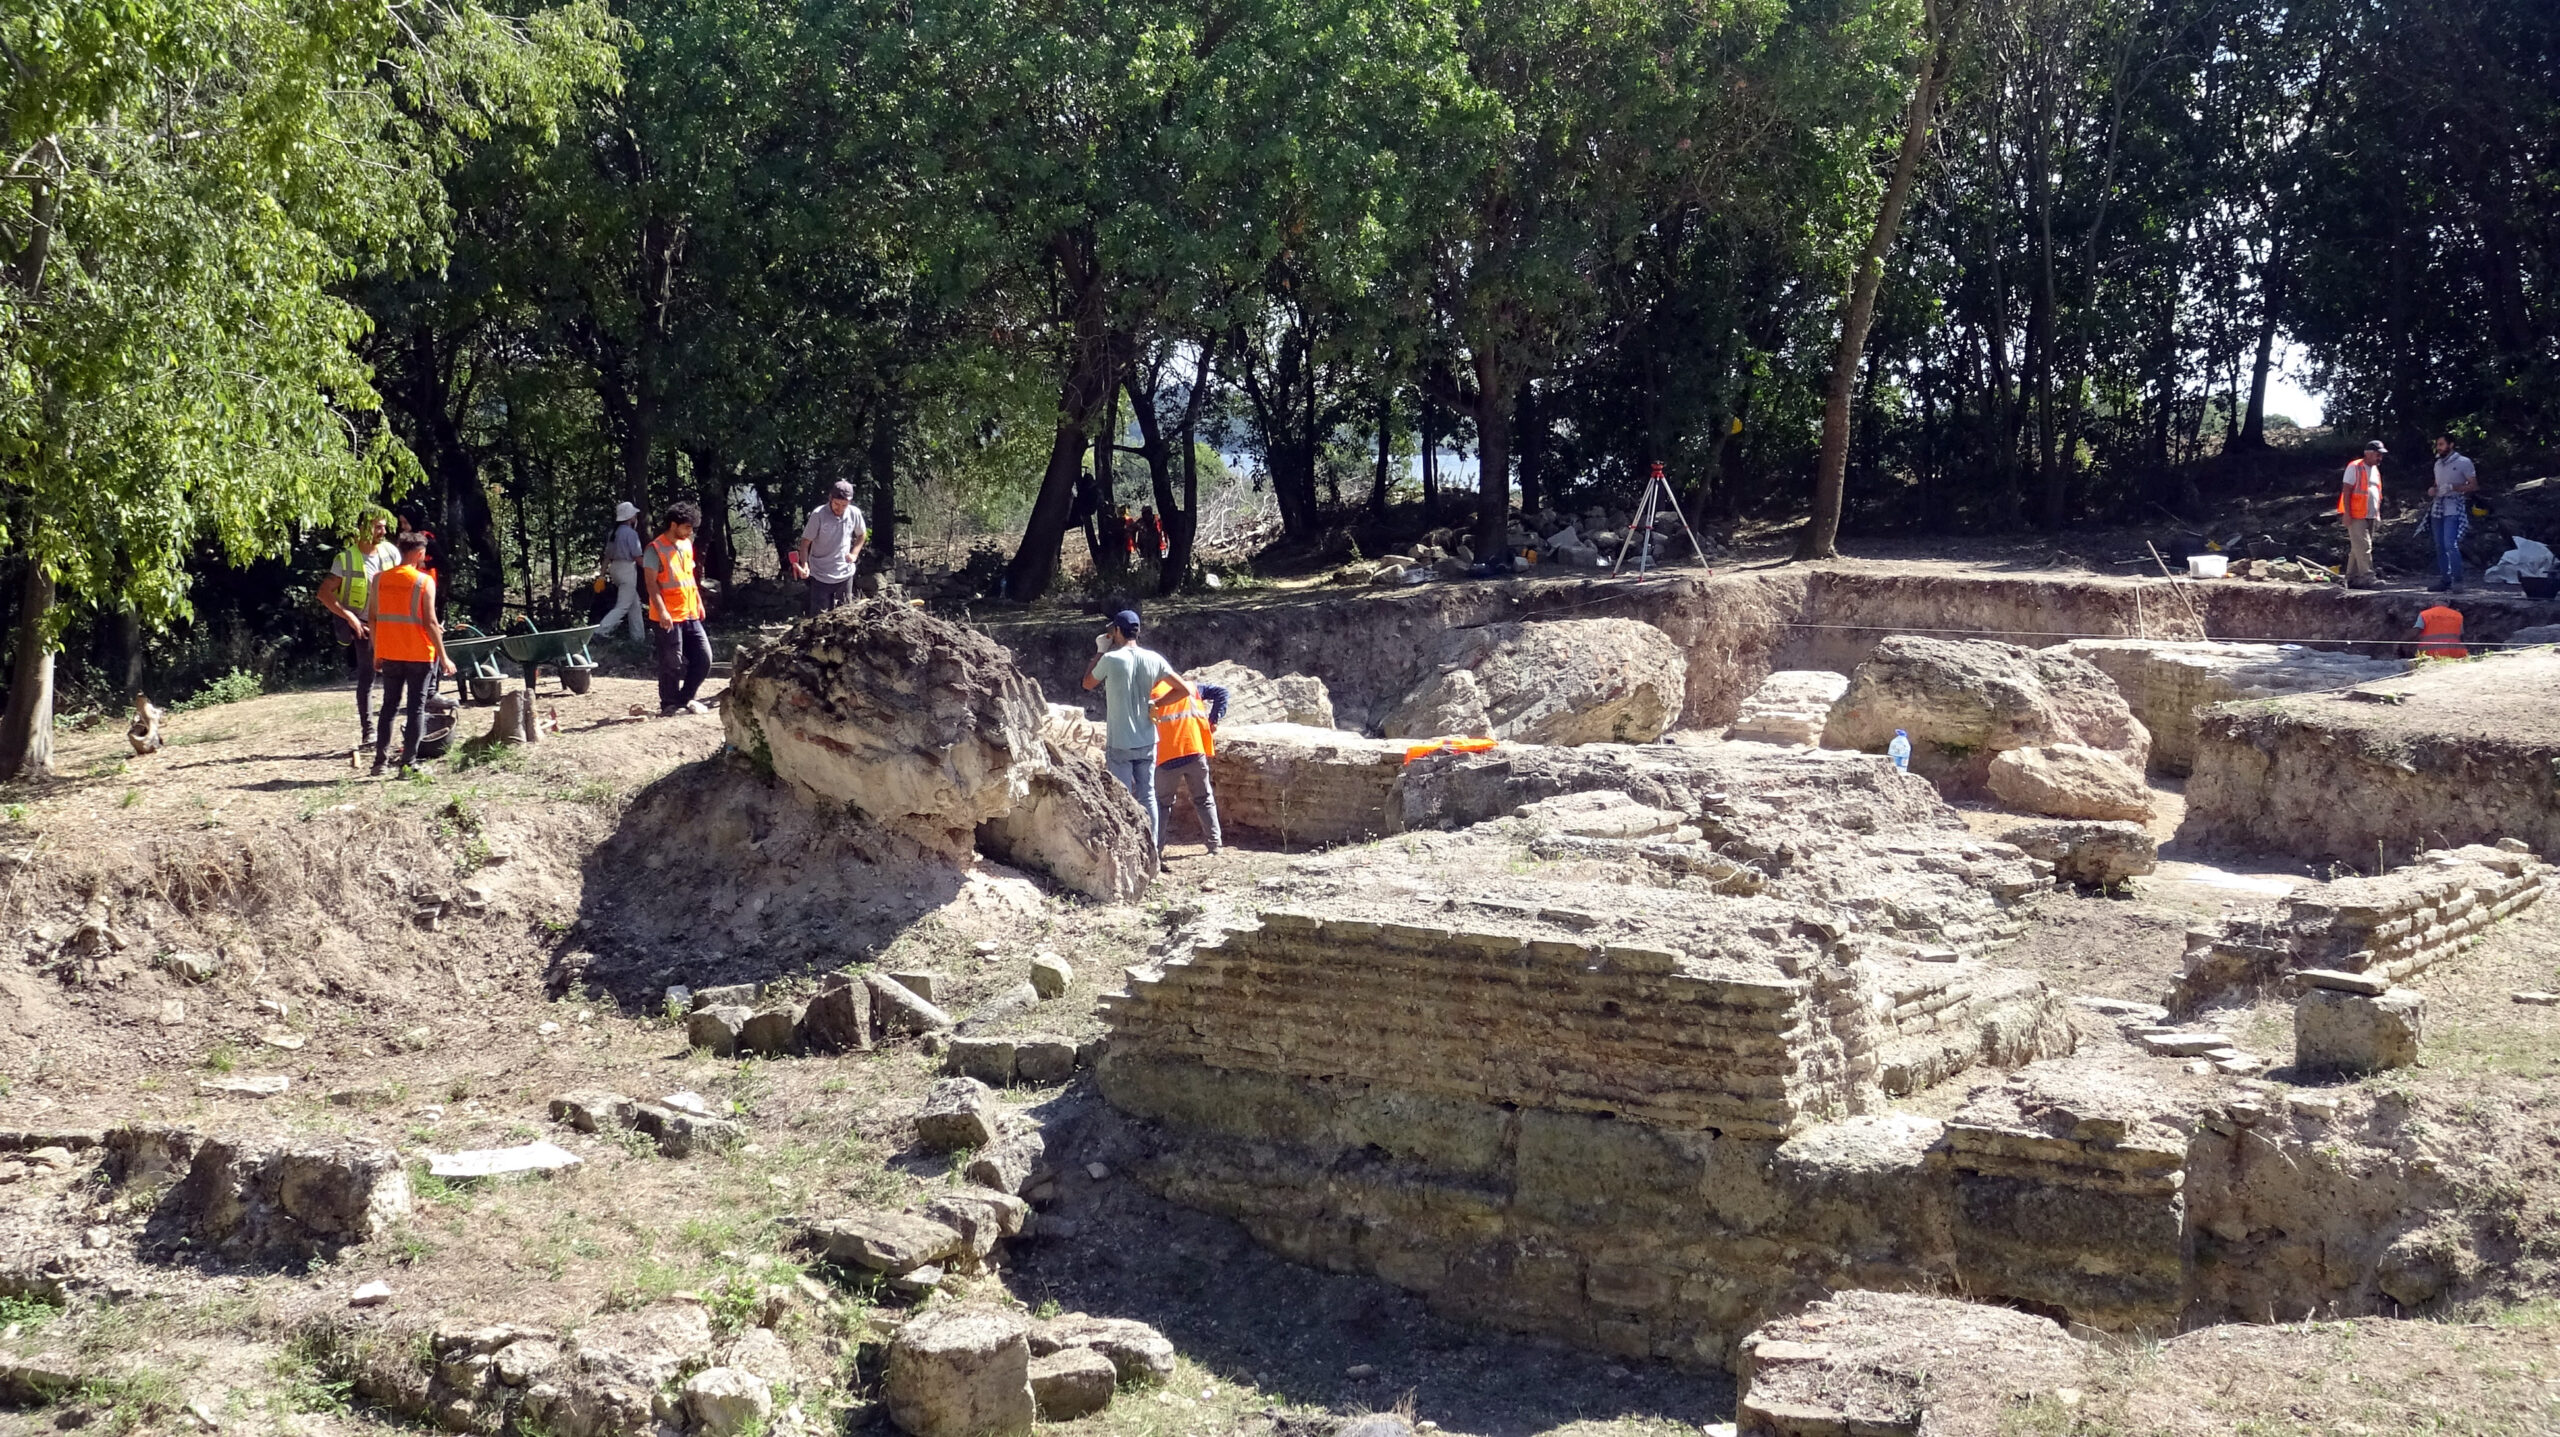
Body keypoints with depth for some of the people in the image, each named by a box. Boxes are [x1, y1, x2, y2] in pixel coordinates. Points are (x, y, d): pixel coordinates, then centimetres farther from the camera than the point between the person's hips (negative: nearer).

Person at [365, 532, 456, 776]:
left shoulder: (380, 580, 4)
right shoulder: (424, 581, -10)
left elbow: (372, 618, 7)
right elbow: (430, 622, -13)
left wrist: (377, 653, 16)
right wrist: (443, 657, -8)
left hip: (389, 654, 4)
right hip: (418, 655, -4)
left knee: (389, 706, 14)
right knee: (415, 707, 2)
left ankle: (380, 760, 12)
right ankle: (408, 763, -1)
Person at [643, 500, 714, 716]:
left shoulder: (687, 545, 12)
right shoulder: (656, 549, -11)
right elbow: (651, 583, -14)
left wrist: (698, 601, 20)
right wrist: (662, 611, -22)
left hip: (690, 614, 7)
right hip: (668, 617, -7)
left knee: (703, 658, 5)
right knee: (672, 663, -1)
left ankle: (685, 698, 19)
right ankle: (669, 705, 13)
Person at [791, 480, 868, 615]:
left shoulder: (854, 514, -5)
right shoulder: (818, 515, -17)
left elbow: (862, 534, 16)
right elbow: (805, 542, -15)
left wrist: (854, 553, 2)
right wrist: (804, 566, -29)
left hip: (845, 574, 4)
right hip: (821, 577, -4)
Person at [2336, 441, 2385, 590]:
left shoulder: (2376, 470, 17)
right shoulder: (2354, 468, -7)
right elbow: (2346, 491, -11)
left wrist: (2378, 513, 20)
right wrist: (2347, 513, -16)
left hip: (2370, 516, 8)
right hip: (2356, 516, -8)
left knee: (2357, 549, 10)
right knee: (2363, 547, -14)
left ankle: (2352, 578, 13)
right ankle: (2367, 577, -18)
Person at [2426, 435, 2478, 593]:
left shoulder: (2463, 463, -3)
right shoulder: (2438, 464, 18)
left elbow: (2473, 486, -5)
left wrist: (2451, 487, -16)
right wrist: (2432, 490, 7)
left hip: (2453, 509, -7)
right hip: (2437, 509, 7)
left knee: (2450, 544, -18)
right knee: (2440, 547, 6)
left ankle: (2457, 580, -14)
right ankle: (2444, 580, 10)